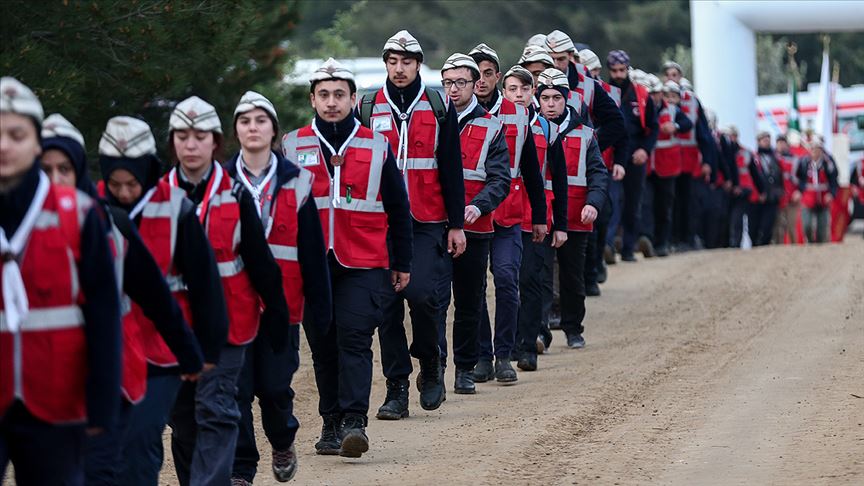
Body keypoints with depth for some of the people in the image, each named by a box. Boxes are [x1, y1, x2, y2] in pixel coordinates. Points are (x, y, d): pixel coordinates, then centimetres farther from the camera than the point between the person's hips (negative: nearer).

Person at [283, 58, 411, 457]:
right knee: (323, 345, 5)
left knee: (354, 337, -13)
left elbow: (398, 209, 12)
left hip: (363, 264, -2)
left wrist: (402, 264, 12)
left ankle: (354, 421, -16)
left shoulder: (376, 147, 6)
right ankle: (331, 423, 14)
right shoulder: (292, 147, 7)